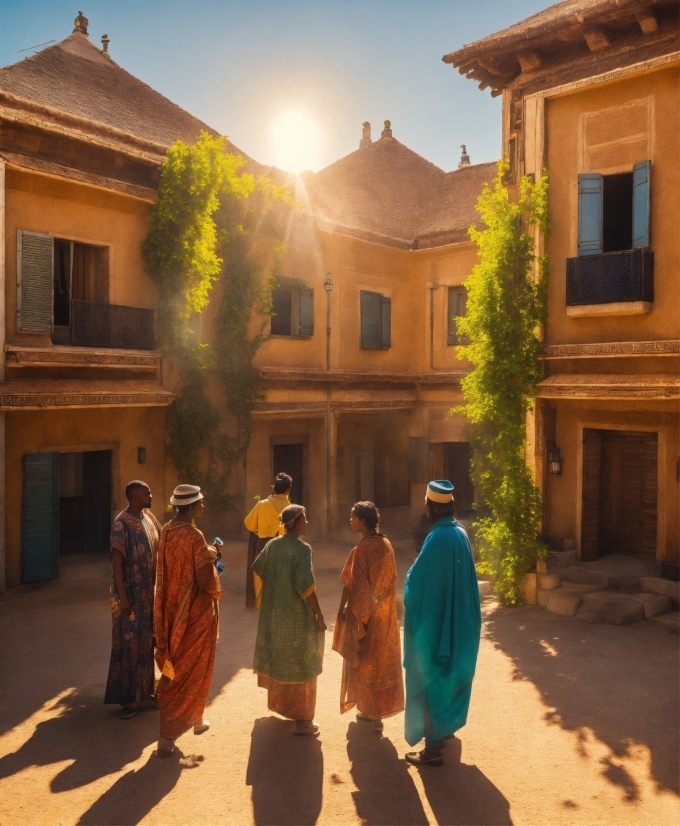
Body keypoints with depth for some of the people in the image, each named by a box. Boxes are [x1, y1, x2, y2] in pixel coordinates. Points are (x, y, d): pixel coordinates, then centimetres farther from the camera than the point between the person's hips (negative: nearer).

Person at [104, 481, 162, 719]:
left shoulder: (148, 517, 5)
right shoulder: (122, 523, -18)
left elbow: (159, 546, 15)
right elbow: (117, 561, -20)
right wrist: (122, 596, -22)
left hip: (148, 590, 7)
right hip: (131, 592, -7)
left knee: (145, 641, 16)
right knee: (129, 643, 1)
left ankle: (144, 689, 29)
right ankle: (128, 697, 12)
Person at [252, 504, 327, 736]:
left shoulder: (271, 545, 0)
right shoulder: (302, 549, -20)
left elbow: (258, 569, 13)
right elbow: (306, 586, -24)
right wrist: (319, 615, -16)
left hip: (274, 614, 7)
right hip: (297, 617, -7)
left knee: (279, 661, 22)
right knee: (300, 665, 5)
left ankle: (280, 704, 39)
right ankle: (302, 719, 11)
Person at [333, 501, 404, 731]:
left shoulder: (361, 550, -22)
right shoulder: (386, 545, -1)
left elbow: (352, 584, -19)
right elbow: (390, 578, 7)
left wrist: (342, 608, -9)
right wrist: (384, 603, 17)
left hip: (364, 612, -6)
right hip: (384, 611, 6)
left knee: (365, 661, 10)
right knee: (383, 659, 15)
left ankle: (370, 710, 20)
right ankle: (377, 710, 25)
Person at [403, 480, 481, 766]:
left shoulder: (437, 539, -25)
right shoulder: (460, 533, 0)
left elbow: (415, 582, -22)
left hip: (434, 623, -8)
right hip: (457, 622, 9)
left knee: (431, 681, 3)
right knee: (450, 673, 23)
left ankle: (433, 748, 11)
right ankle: (446, 726, 40)